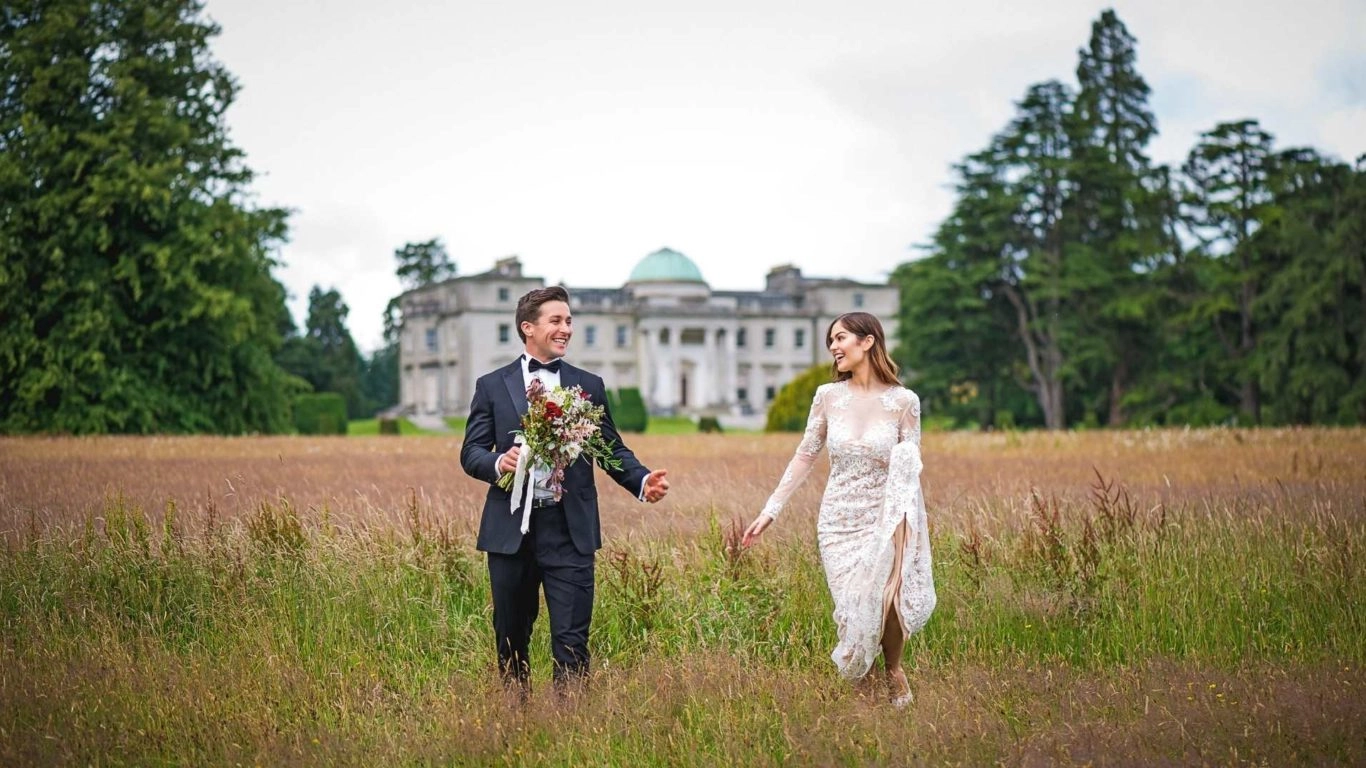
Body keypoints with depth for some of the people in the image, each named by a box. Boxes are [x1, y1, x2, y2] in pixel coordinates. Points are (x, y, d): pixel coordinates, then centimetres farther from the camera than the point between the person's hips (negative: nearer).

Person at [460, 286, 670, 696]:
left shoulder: (589, 385, 11)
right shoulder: (492, 386, 7)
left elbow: (612, 449, 10)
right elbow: (470, 452, 3)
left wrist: (642, 481, -9)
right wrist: (499, 462, -19)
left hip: (570, 528, 0)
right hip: (510, 528, 0)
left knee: (571, 640, -6)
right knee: (511, 639, 11)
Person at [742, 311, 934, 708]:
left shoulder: (904, 401, -5)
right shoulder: (828, 396, 1)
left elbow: (910, 469, 1)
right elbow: (805, 456, 7)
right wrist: (770, 510, 6)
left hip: (884, 521, -2)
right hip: (838, 523, 2)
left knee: (884, 599, -21)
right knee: (853, 613, -3)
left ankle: (893, 668, 9)